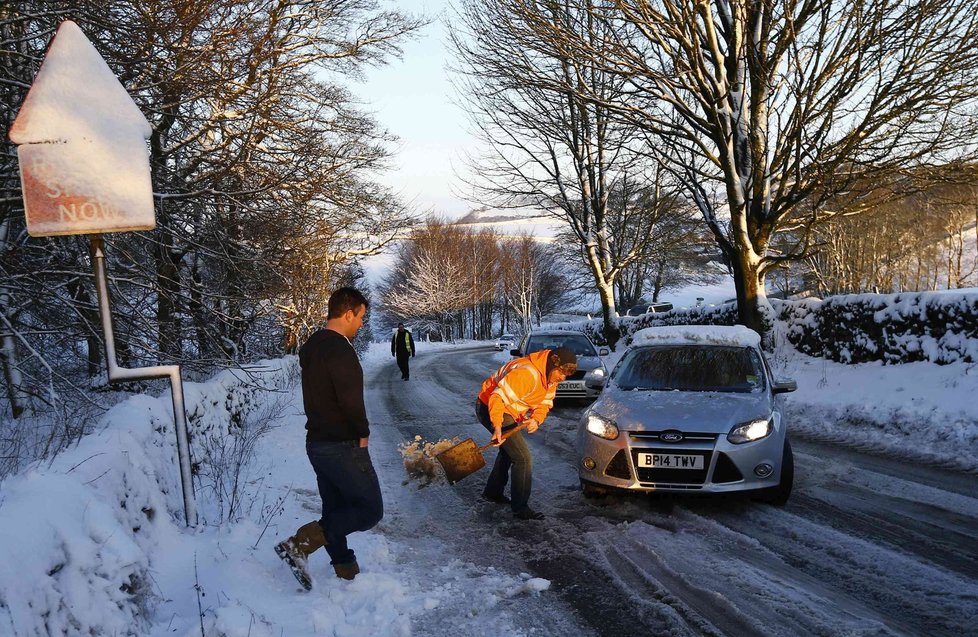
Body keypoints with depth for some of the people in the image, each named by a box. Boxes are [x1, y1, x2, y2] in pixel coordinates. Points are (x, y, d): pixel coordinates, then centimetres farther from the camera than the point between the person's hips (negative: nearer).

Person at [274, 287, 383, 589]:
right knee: (370, 509, -1)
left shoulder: (312, 345, 11)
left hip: (317, 441, 10)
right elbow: (351, 400, -24)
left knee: (336, 510, 17)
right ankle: (300, 544, -10)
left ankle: (346, 570, 26)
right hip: (342, 445, -10)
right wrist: (362, 433, -9)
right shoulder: (339, 349, -20)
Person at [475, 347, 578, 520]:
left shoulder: (551, 377, -1)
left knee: (508, 451, 27)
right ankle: (520, 507, -1)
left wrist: (536, 420, -19)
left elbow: (545, 403, 2)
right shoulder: (527, 373, -32)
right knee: (523, 458, -11)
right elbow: (498, 397, -34)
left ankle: (493, 492, 44)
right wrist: (497, 426, -41)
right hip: (490, 408, -10)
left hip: (507, 411, 10)